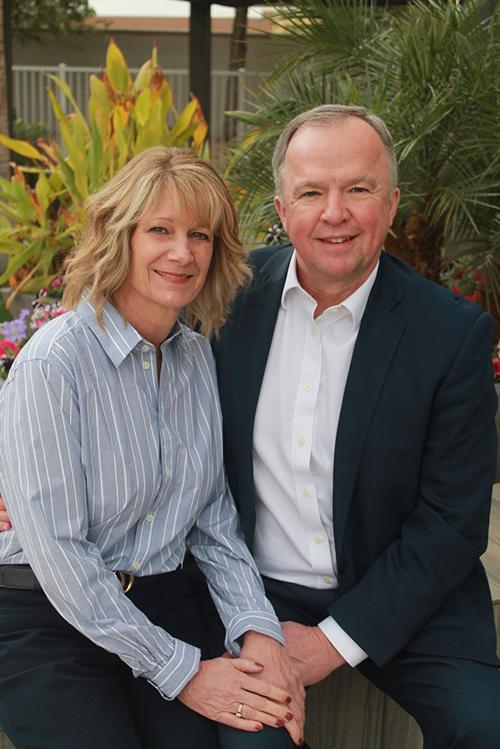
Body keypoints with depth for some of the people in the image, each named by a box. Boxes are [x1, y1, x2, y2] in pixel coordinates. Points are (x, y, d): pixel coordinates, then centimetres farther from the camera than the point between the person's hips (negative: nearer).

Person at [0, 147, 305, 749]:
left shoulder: (197, 355, 3)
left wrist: (257, 630, -9)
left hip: (164, 605, 5)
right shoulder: (54, 362, -18)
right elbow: (55, 548, -19)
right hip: (53, 624, -4)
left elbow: (213, 515, 6)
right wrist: (182, 671, -15)